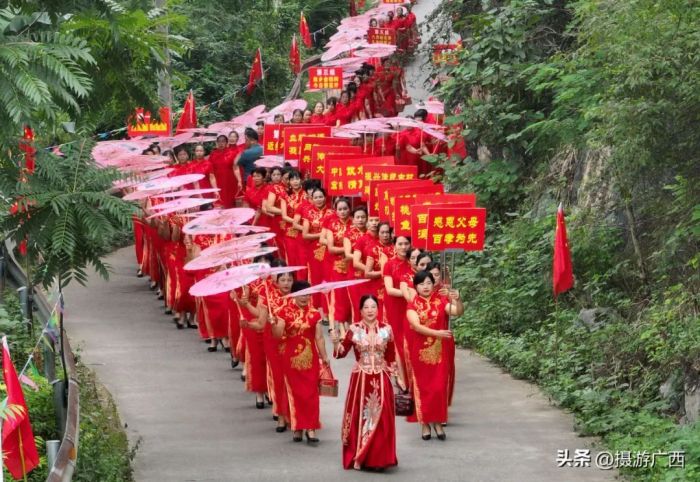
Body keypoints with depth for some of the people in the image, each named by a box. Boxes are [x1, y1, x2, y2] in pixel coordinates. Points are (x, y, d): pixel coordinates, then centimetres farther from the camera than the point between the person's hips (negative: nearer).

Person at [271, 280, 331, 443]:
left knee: (311, 393, -1)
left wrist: (324, 357, 3)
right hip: (292, 358, -1)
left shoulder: (314, 313, 2)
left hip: (310, 358, 1)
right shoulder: (285, 312, -3)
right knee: (295, 392, 4)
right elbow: (278, 334, -11)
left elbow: (319, 338, 4)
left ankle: (311, 428, 0)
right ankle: (297, 427, 14)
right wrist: (274, 323, -30)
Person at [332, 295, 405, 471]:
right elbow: (342, 353, -2)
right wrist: (336, 343, -21)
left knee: (381, 419, -2)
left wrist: (398, 377, 9)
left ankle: (378, 458, 6)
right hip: (360, 379, -1)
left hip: (381, 380, 1)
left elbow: (392, 357, 9)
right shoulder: (354, 329, -1)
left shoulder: (386, 329, 3)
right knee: (360, 417, 1)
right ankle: (357, 458, 9)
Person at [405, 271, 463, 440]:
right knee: (423, 386, 4)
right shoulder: (412, 305, -3)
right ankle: (425, 423, 11)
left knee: (439, 387, -1)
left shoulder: (441, 301, 0)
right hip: (421, 351, -1)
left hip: (440, 351, 1)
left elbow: (458, 312, -15)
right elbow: (416, 326, -18)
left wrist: (457, 300, -36)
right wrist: (437, 333, -31)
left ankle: (438, 421, 11)